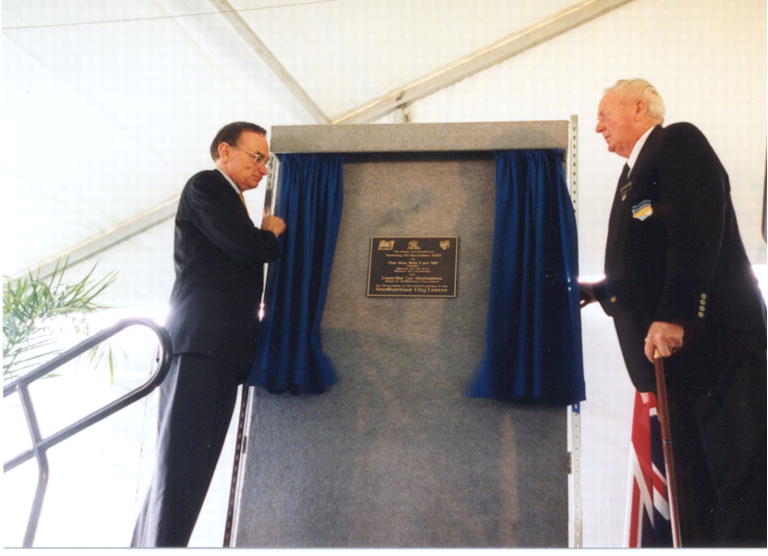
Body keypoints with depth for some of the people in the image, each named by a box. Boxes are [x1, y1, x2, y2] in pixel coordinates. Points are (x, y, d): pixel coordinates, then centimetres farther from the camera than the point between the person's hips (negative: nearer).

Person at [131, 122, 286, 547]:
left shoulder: (227, 201, 31)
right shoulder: (206, 184, 3)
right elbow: (247, 247, -11)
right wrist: (273, 232, 8)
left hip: (219, 349, 9)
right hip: (200, 343, -9)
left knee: (188, 470, 5)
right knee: (181, 467, -14)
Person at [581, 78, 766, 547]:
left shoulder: (680, 142, -2)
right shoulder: (633, 176, 24)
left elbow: (697, 233, -17)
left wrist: (672, 316, -24)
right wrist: (597, 290, 21)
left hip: (715, 342, -9)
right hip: (675, 351, 9)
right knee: (696, 486, 9)